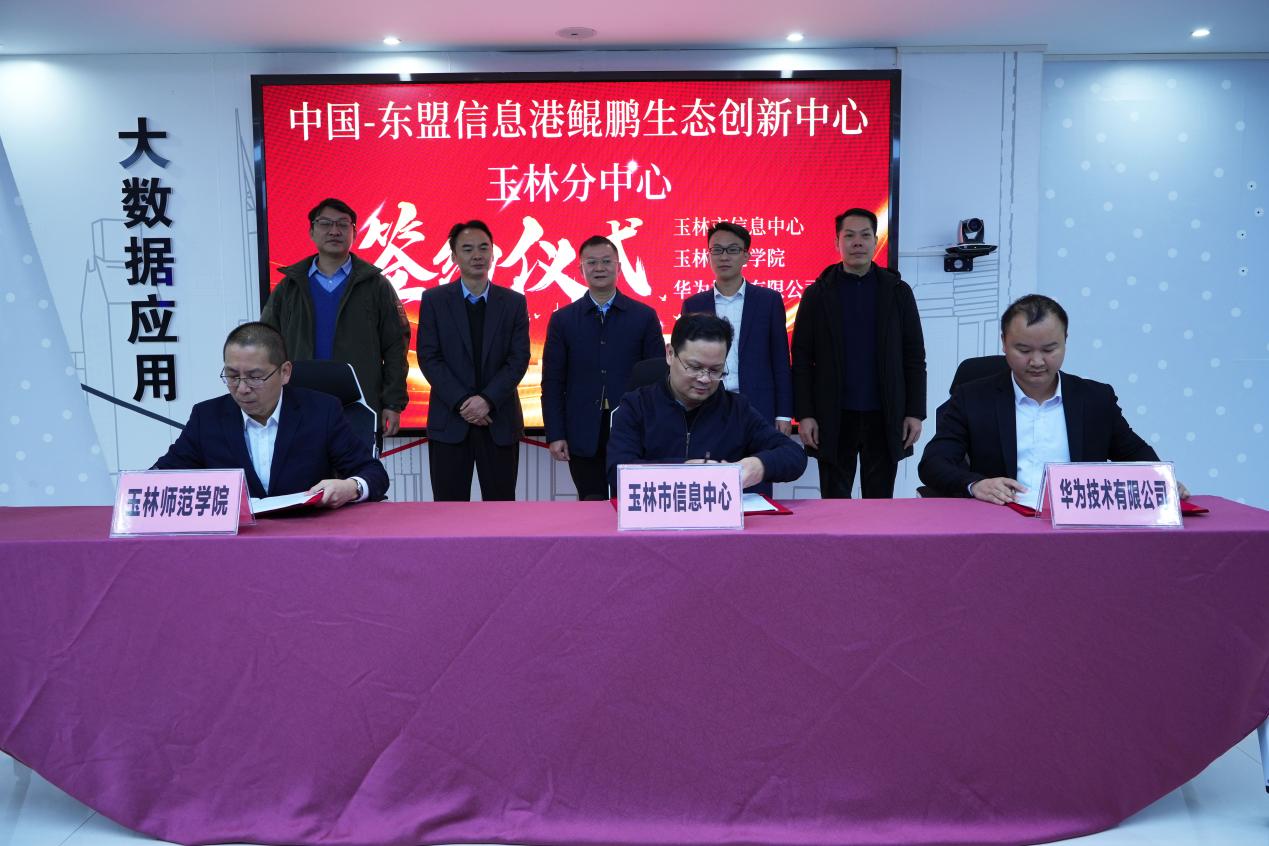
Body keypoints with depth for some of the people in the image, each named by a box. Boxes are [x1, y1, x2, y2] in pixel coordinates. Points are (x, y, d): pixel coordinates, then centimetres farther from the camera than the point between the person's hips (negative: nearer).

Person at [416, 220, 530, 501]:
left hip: (500, 419, 1)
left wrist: (487, 399, -14)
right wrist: (462, 402, -13)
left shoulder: (514, 302, 6)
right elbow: (429, 358, -2)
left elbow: (519, 359, -1)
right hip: (449, 421, -1)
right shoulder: (434, 300, 4)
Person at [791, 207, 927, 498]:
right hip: (834, 419, -1)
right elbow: (802, 359, 1)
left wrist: (915, 412, -1)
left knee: (880, 501, 8)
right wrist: (804, 414, -6)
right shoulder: (817, 294, 3)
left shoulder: (898, 292, 6)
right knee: (834, 502, 6)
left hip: (884, 418, 1)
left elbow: (914, 357, 5)